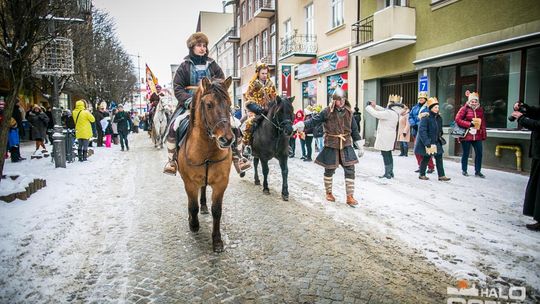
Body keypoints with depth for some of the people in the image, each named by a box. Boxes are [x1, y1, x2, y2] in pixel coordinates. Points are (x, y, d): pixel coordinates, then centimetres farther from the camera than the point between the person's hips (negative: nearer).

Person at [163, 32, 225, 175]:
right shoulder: (184, 66, 5)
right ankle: (171, 160, -8)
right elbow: (177, 88, 0)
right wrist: (188, 100, -17)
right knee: (173, 126, -24)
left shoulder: (212, 65, 11)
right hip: (189, 104, -1)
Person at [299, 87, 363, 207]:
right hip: (331, 145, -3)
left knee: (350, 170, -2)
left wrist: (360, 146, 8)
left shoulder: (349, 112, 3)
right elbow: (314, 121, -13)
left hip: (346, 145, 3)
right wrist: (302, 124, -30)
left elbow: (354, 130, 9)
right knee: (329, 170, 10)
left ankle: (350, 197, 8)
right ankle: (329, 193, 30)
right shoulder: (327, 112, -8)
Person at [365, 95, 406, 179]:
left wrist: (368, 107, -7)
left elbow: (376, 114, -21)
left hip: (385, 137, -10)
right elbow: (383, 110, 20)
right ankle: (390, 172, 26)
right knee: (388, 155, 17)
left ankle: (387, 173, 2)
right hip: (389, 136, 10)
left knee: (385, 155, -3)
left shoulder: (389, 113, -21)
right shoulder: (395, 112, 9)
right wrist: (374, 106, 7)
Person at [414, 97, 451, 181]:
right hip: (426, 143, -7)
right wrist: (427, 142, -26)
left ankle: (441, 175, 9)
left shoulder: (438, 118, 7)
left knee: (439, 157, 4)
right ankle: (422, 174, 20)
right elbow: (422, 131, -23)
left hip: (436, 142, 7)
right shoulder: (425, 118, -18)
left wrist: (440, 138, 13)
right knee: (426, 158, 3)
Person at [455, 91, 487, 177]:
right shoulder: (464, 109, -4)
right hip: (466, 135, -4)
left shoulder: (480, 110, 10)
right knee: (466, 153, 5)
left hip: (477, 136, 4)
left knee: (479, 153, 1)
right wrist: (470, 124, -15)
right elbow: (457, 119, -11)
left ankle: (478, 171, 12)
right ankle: (464, 170, 20)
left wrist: (484, 134, 9)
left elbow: (483, 123, 13)